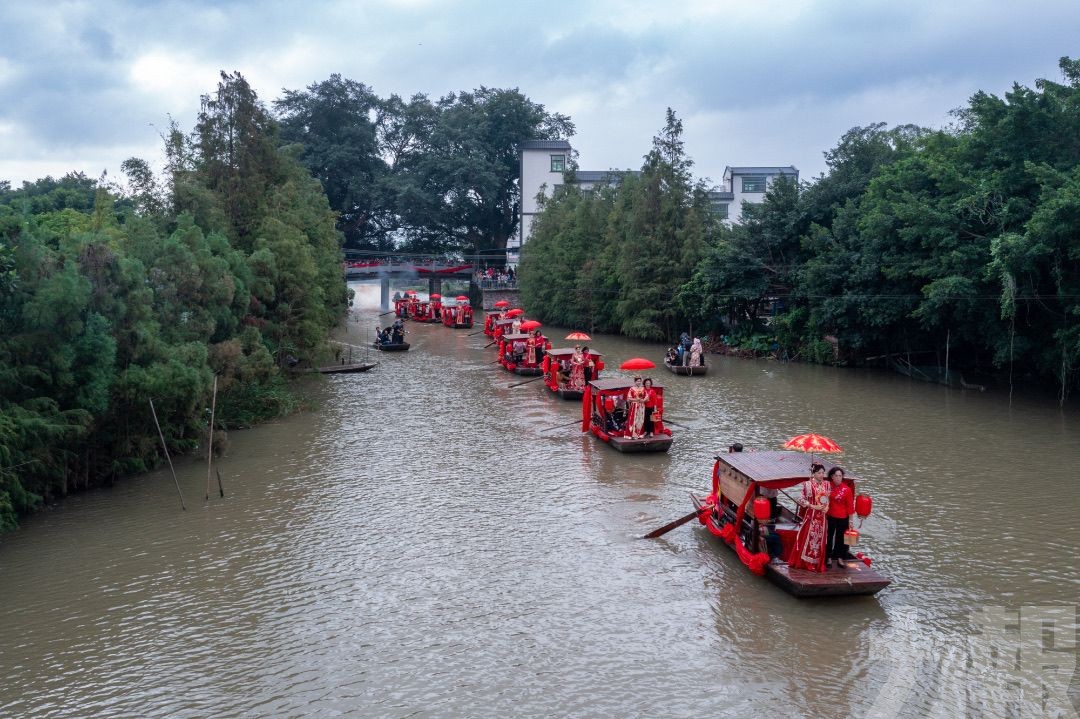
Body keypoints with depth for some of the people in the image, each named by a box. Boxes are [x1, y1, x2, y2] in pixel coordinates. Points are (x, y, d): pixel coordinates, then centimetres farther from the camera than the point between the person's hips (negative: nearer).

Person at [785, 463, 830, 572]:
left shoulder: (826, 484, 4)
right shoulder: (808, 484, -13)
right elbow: (799, 499, -14)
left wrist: (826, 507, -3)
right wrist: (814, 506, -16)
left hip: (822, 516, 5)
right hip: (811, 515, -5)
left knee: (819, 539, 9)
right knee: (808, 537, 0)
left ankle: (816, 563, 19)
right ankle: (804, 562, 10)